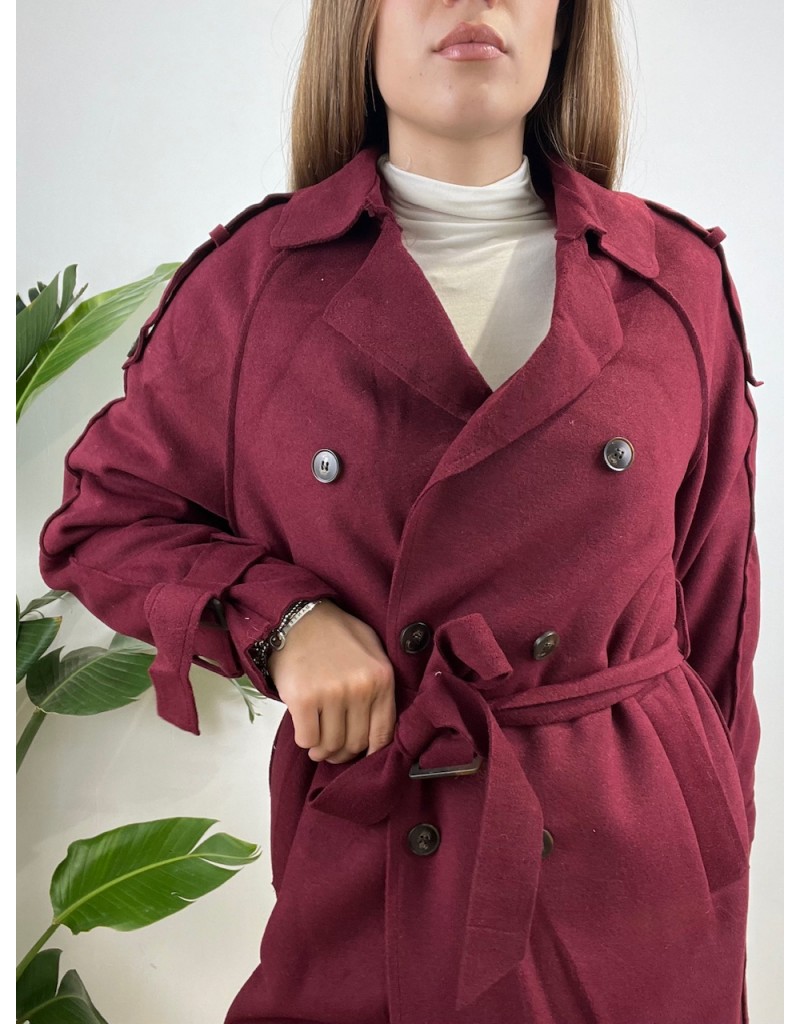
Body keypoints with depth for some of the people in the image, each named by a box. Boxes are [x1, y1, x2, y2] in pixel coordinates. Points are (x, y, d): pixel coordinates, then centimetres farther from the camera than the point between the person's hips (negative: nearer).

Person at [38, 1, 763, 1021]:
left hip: (634, 877, 2)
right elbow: (99, 521, 4)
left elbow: (714, 615, 5)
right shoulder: (252, 278, -6)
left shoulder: (679, 279, -1)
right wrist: (280, 616, -14)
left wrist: (714, 879, 10)